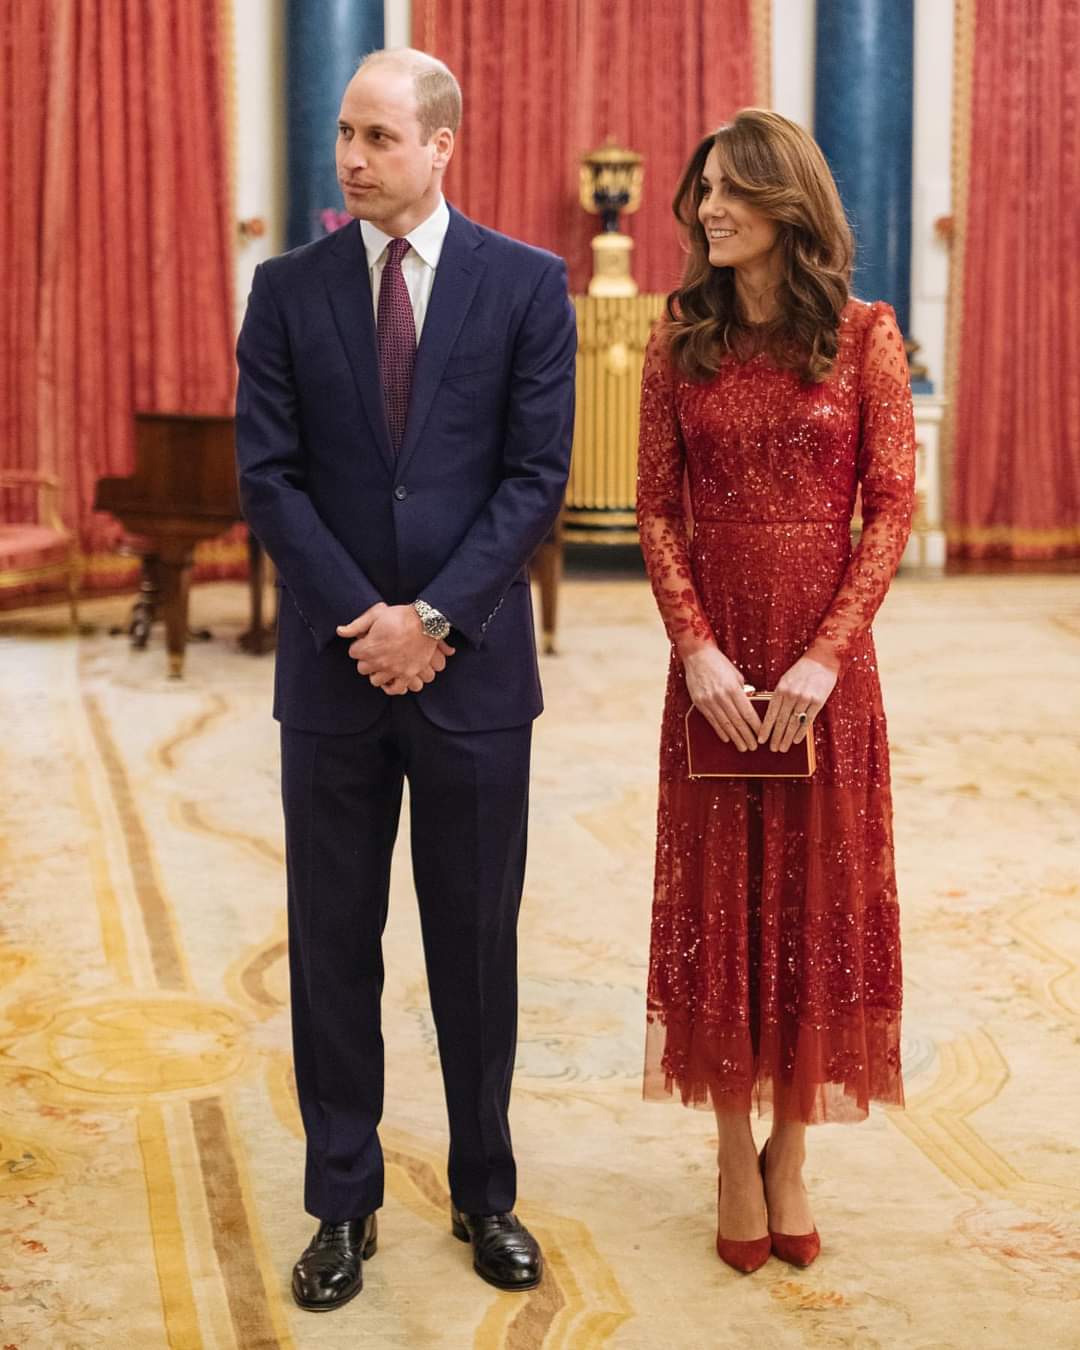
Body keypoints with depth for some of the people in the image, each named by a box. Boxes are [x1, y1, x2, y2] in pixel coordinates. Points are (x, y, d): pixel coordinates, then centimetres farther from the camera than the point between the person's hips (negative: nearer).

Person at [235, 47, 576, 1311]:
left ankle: (485, 1195, 24)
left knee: (477, 945, 9)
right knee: (332, 946, 7)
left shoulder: (527, 284, 0)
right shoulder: (288, 289, 3)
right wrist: (363, 618, -11)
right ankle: (342, 1205, 19)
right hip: (333, 663, 1)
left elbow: (537, 475, -5)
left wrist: (435, 618, -13)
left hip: (472, 662, -1)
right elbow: (268, 477, -1)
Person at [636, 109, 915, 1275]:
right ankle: (734, 1158, 19)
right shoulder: (680, 345, 4)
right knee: (717, 896, 6)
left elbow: (890, 506, -5)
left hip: (824, 660, -1)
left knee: (816, 895, 6)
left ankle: (791, 1155, 20)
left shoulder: (863, 337, -2)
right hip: (714, 661, 1)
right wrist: (698, 648, -11)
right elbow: (657, 511, 1)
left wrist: (825, 655, -14)